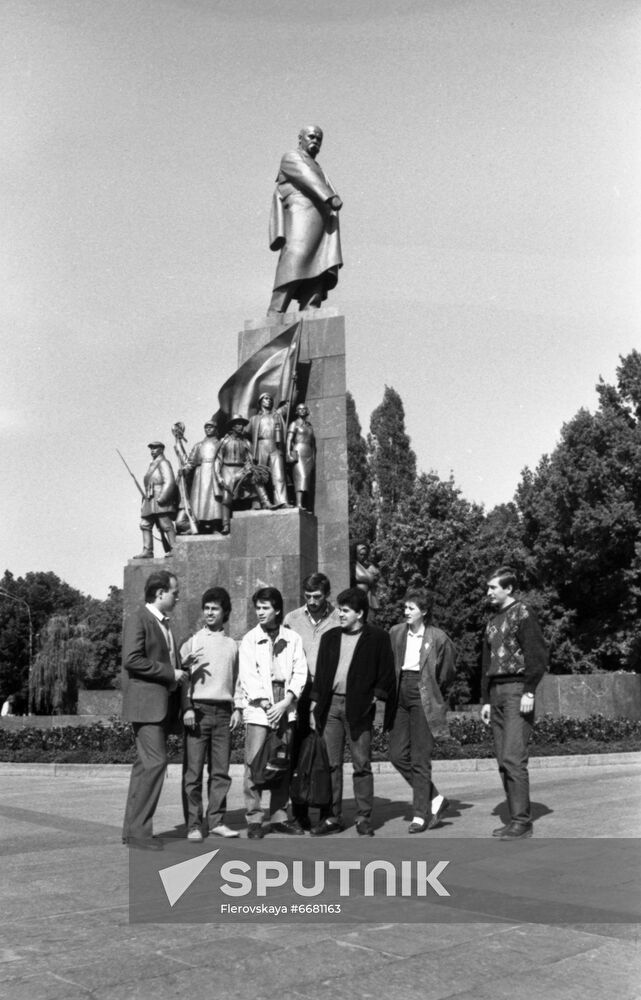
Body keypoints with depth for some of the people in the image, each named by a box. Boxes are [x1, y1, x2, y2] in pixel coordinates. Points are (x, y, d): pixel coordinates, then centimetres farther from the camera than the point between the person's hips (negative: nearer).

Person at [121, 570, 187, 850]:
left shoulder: (164, 623, 20)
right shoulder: (137, 620, -8)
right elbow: (132, 659, -20)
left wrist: (180, 671, 9)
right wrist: (170, 672, -17)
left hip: (162, 704, 9)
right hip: (145, 703, -9)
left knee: (145, 765, 11)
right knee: (155, 762, -14)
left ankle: (133, 829, 17)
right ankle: (138, 830, -8)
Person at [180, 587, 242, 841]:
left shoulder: (232, 645, 15)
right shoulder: (192, 642, 6)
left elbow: (236, 680, 17)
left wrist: (237, 708, 6)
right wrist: (187, 708, -8)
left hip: (224, 712, 3)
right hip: (198, 709, -3)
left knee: (220, 771, 4)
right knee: (193, 771, -3)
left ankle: (216, 821, 12)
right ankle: (193, 824, 3)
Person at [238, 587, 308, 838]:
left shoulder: (293, 638, 8)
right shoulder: (249, 639, 5)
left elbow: (300, 672, 3)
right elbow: (248, 676, -2)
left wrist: (285, 702, -9)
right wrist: (266, 705, -10)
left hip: (285, 707, 2)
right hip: (258, 707, -2)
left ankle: (279, 817, 16)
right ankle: (254, 819, 0)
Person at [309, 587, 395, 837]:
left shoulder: (377, 638, 2)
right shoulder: (330, 637, 14)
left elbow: (386, 675, 1)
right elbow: (320, 673, 14)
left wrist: (374, 698, -8)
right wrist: (314, 706, 9)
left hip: (358, 707, -4)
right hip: (330, 706, 4)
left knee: (362, 765, 0)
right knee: (331, 764, 5)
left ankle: (364, 819, 8)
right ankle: (333, 818, 13)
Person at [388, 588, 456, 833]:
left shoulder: (438, 637, -5)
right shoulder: (396, 633, 6)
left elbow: (447, 671, 8)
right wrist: (391, 689, 12)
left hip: (423, 699, -5)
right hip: (400, 696, 5)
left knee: (420, 758, -3)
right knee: (398, 755, 3)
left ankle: (420, 814, 6)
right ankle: (435, 799, 18)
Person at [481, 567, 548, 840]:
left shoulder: (522, 613, -4)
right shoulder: (493, 621, 19)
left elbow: (538, 655, -11)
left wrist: (529, 692, -17)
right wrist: (485, 700, 17)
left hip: (517, 690, -8)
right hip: (496, 693, 8)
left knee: (513, 758, -12)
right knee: (503, 761, 6)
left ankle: (522, 821, -6)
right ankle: (516, 819, 12)